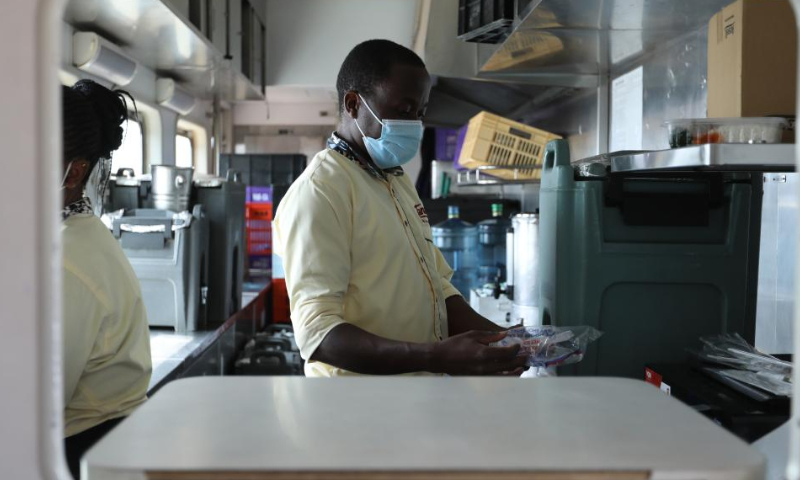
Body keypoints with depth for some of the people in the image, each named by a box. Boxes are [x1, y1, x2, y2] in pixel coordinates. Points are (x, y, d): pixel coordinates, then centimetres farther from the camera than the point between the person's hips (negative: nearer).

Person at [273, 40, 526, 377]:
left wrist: (497, 337, -5)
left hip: (424, 374, 8)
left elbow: (435, 286, 12)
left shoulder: (398, 180, 11)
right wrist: (436, 357, -35)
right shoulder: (319, 190, -17)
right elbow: (317, 333, -25)